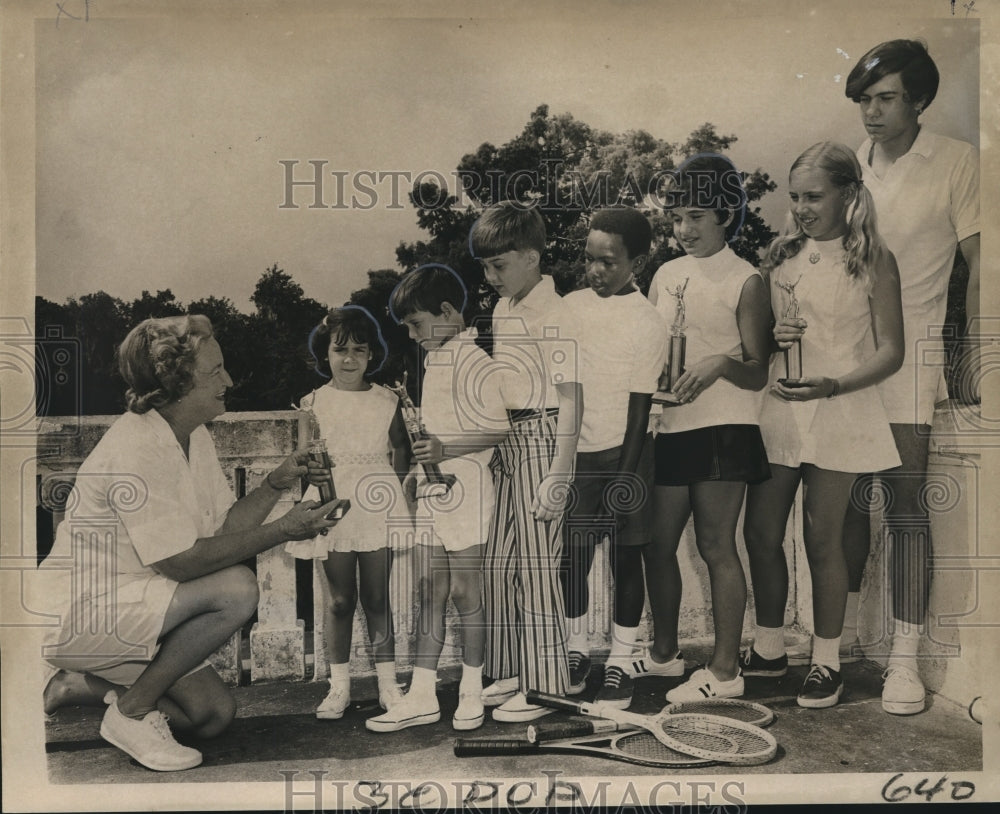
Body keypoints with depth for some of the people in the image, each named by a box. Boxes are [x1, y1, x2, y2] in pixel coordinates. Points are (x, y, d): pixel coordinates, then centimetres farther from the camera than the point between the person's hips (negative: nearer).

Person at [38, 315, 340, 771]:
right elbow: (180, 561, -26)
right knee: (237, 588, -25)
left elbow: (224, 527, 2)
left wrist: (276, 483, -12)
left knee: (216, 715, 5)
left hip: (132, 605, 9)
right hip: (83, 611, -9)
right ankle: (132, 710, -10)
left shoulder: (194, 436, 5)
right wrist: (282, 530, -26)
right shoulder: (136, 448, -24)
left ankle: (85, 681, 18)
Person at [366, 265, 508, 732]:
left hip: (466, 490, -8)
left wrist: (447, 449, -22)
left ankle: (472, 690, 15)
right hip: (432, 492, 9)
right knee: (429, 593, 8)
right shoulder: (434, 360, 16)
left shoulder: (473, 359, -11)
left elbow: (500, 426, -17)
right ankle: (421, 696, 12)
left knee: (465, 589, 1)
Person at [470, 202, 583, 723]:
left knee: (536, 562, -3)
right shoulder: (502, 310, 13)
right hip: (506, 440, 9)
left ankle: (545, 685, 9)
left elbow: (571, 399, -18)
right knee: (498, 561, 13)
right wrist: (492, 445, 17)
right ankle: (510, 673, 26)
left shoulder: (552, 315, -14)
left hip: (540, 438, -9)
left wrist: (559, 473, -21)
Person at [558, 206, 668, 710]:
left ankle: (620, 664, 17)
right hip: (574, 449, 4)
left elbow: (639, 404, -9)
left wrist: (625, 474, -11)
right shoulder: (572, 306, 4)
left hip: (620, 453, -3)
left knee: (625, 557, 5)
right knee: (571, 556, 7)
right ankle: (576, 651, 25)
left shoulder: (647, 323, -8)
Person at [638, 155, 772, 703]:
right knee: (657, 543, 10)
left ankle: (725, 670, 10)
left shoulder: (745, 283, -3)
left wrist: (721, 362, -26)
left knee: (716, 546, -2)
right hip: (667, 426, 6)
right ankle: (664, 652, 27)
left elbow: (758, 372, -6)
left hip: (721, 429, -6)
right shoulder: (666, 276, 13)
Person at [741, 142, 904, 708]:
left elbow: (891, 352, -5)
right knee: (761, 534, 5)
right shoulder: (781, 252, 9)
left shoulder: (873, 260, -3)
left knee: (822, 540, 2)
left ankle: (827, 662, 19)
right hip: (776, 406, 4)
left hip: (837, 411, -4)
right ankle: (769, 649, 24)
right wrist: (772, 336, -7)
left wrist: (831, 385, -20)